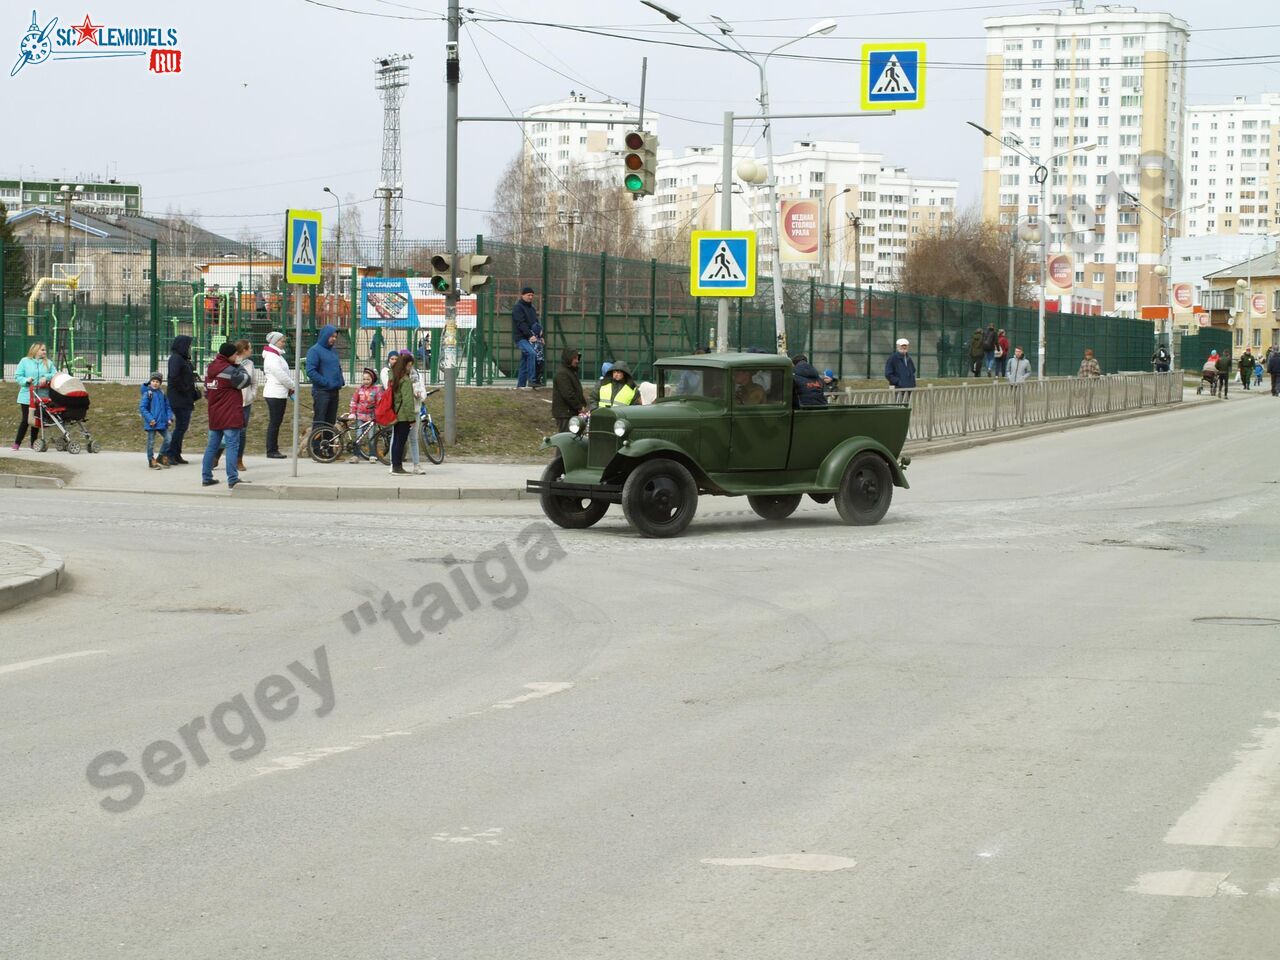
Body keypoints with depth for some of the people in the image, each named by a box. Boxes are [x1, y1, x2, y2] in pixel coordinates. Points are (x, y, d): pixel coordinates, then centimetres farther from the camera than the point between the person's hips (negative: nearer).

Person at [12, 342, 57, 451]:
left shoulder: (48, 363, 10)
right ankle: (17, 443, 3)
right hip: (27, 396, -3)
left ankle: (34, 443, 17)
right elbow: (17, 376, 2)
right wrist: (26, 380, -16)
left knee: (37, 420, 6)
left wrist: (46, 377, -16)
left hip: (42, 396, 3)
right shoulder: (25, 361, 4)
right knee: (26, 420, -5)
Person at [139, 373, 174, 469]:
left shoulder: (162, 394, 7)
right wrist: (150, 419, -19)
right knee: (151, 442, 4)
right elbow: (142, 408, -13)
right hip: (151, 423, -5)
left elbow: (167, 407, 14)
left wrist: (169, 418, 2)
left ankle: (162, 457, 22)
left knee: (168, 439, 4)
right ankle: (151, 460, 15)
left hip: (162, 422, 5)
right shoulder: (147, 394, -10)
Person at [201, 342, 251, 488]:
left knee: (212, 446, 14)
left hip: (214, 415, 8)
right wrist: (238, 367, 1)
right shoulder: (229, 370, -16)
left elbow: (206, 390, 16)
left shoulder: (210, 369, 10)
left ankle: (206, 477, 16)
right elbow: (244, 381, -9)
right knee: (232, 446, -5)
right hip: (230, 416, -8)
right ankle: (232, 479, -8)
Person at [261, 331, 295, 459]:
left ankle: (274, 449, 14)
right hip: (274, 394, -10)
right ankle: (271, 451, -4)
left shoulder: (279, 355, 18)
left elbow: (287, 373, 17)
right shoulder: (271, 357, -14)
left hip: (281, 393, 10)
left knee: (277, 422, 11)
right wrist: (293, 386, -5)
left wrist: (291, 387, 4)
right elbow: (281, 375, -17)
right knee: (274, 422, -7)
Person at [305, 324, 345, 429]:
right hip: (321, 391, -8)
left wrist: (341, 380, 10)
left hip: (334, 391, 8)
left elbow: (338, 368, 29)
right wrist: (326, 382, -17)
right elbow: (310, 372, -16)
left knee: (330, 423, 10)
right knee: (319, 424, -8)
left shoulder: (333, 351, 17)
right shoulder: (315, 350, -8)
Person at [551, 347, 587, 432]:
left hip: (572, 413, 10)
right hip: (564, 414, -10)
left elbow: (578, 392, 24)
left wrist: (584, 405, 10)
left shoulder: (572, 372, 20)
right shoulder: (562, 374, -14)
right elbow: (568, 394, -21)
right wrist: (580, 408, -15)